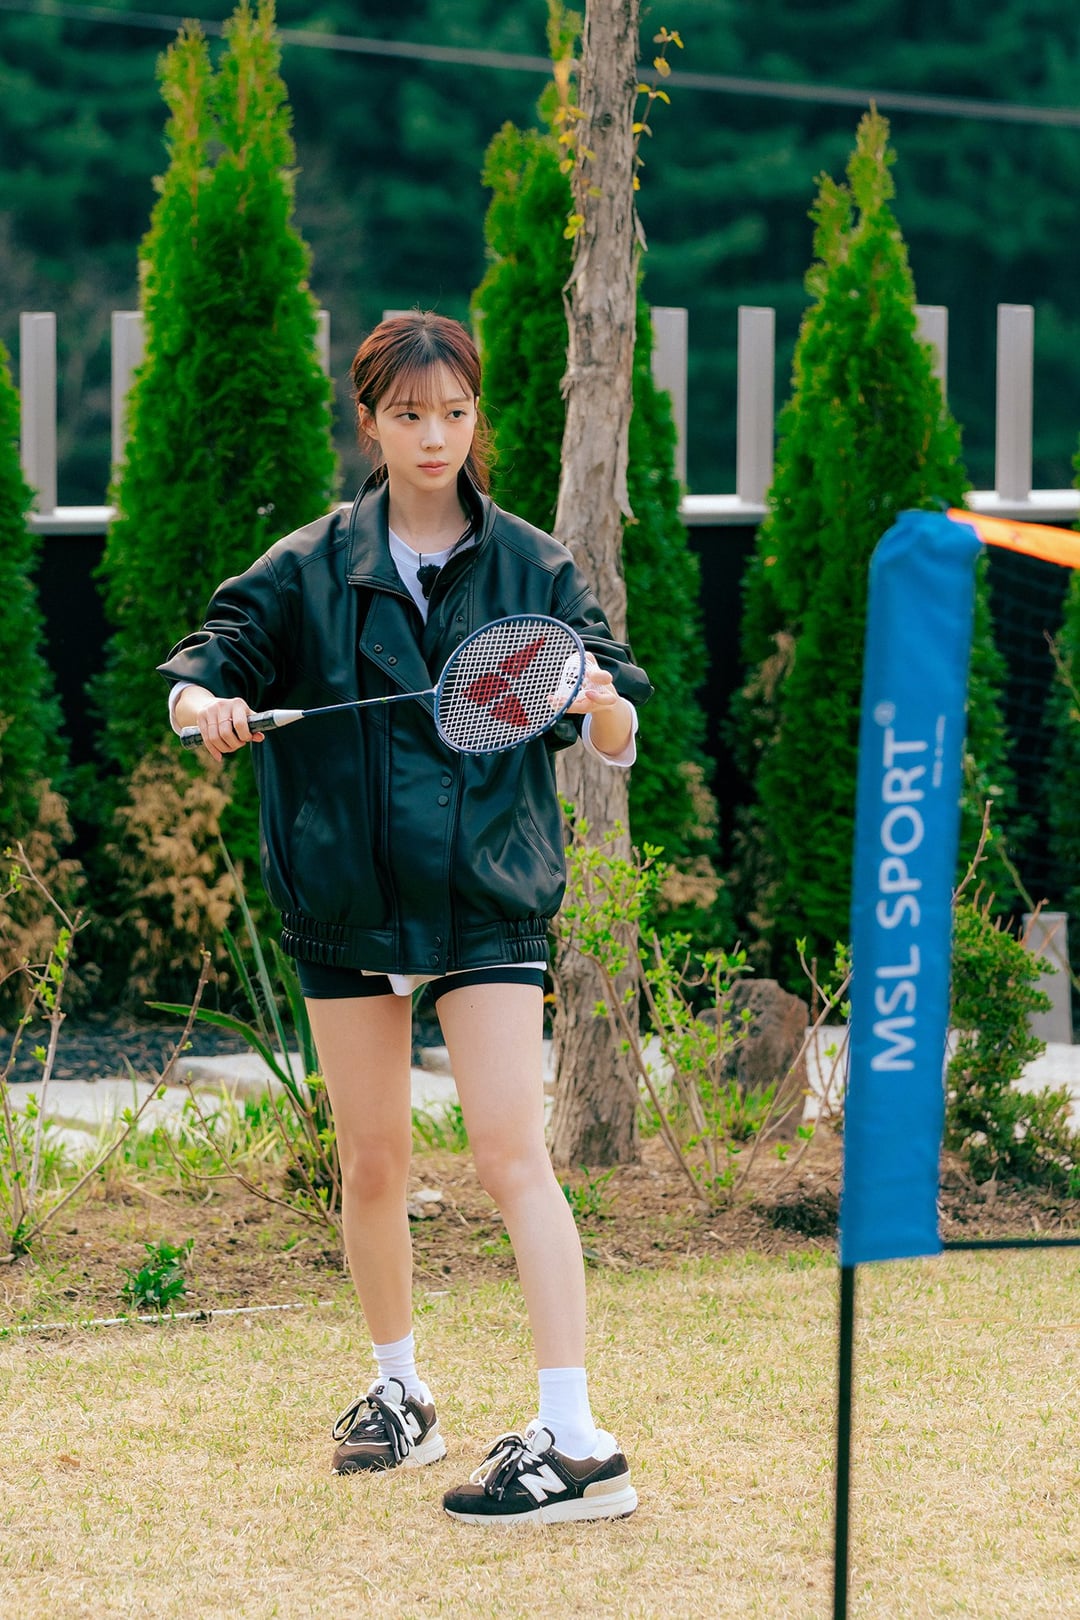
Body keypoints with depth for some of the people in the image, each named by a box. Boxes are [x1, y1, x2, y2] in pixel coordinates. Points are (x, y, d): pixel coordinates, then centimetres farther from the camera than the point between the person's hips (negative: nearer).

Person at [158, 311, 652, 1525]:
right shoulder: (310, 571, 4)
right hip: (347, 898, 2)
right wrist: (207, 707, -21)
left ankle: (573, 1440, -17)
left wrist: (601, 704, -25)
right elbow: (199, 674, 3)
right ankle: (397, 1391, 31)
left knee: (512, 1157, -13)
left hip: (487, 899, -2)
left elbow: (617, 741, -2)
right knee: (373, 1163, 11)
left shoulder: (534, 570, 1)